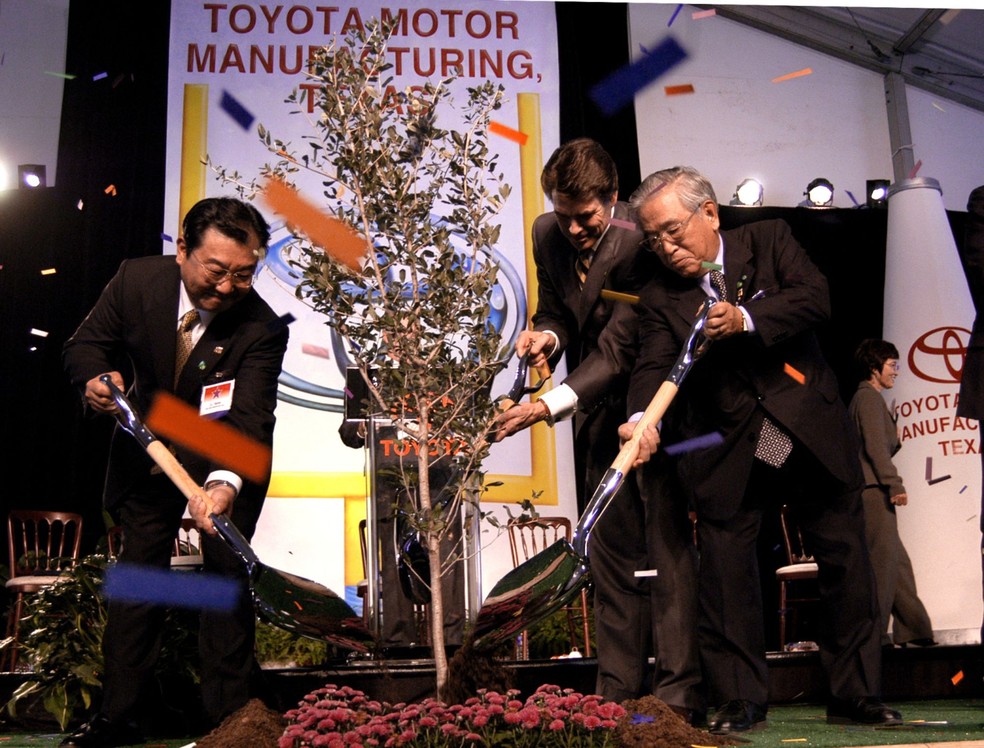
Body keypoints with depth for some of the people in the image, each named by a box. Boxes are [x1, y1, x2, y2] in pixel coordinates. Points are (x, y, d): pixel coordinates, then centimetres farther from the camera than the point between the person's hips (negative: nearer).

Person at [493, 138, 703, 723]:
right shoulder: (548, 235, -2)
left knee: (665, 547, -7)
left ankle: (679, 692, 0)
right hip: (597, 412, 7)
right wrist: (547, 334, -14)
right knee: (611, 552, 10)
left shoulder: (639, 243, -23)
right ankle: (618, 691, 18)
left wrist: (548, 406, -37)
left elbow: (617, 351, -27)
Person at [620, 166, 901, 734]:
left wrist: (746, 319, -25)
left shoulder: (769, 241, 1)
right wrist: (644, 420, -32)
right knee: (726, 573, -3)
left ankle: (857, 696, 22)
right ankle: (738, 702, 11)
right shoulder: (661, 297, 2)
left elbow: (815, 298, -12)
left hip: (812, 432, 0)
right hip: (729, 453, 0)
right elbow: (654, 366, -12)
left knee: (848, 564, 7)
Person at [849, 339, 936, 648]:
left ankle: (913, 630, 14)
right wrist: (895, 484, -20)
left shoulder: (864, 398, 24)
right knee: (882, 561, -9)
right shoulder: (869, 396, -7)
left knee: (898, 562, 11)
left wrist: (895, 441, 14)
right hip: (873, 491, -10)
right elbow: (875, 447, -18)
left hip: (869, 491, 10)